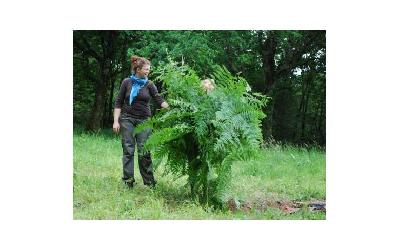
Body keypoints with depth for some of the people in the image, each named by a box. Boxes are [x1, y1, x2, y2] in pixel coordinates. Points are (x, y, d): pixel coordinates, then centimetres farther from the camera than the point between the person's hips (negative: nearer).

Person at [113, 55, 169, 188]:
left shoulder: (149, 84, 2)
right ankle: (128, 180, 6)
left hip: (144, 120, 1)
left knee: (144, 151, -2)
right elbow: (118, 103, 2)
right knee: (128, 150, 0)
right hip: (127, 119, 0)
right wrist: (116, 121, -5)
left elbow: (159, 100, -6)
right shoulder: (127, 82, 0)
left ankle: (149, 181, 4)